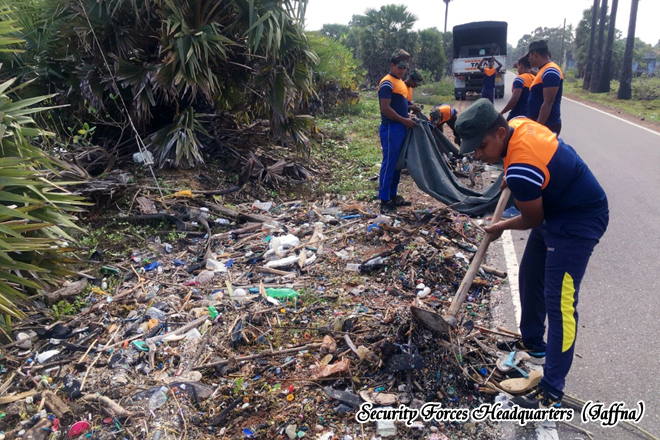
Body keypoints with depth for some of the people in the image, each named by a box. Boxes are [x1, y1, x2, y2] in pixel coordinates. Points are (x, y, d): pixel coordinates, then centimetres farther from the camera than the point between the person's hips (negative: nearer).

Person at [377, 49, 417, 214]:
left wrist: (407, 117, 9)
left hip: (400, 128, 10)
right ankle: (384, 201, -1)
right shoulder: (387, 83, -13)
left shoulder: (400, 81, 17)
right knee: (389, 164, -6)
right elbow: (386, 109, -20)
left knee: (397, 164, 13)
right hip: (391, 129, -10)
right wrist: (404, 120, -15)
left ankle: (393, 196, 22)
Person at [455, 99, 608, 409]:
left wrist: (500, 228, 2)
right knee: (530, 277, 19)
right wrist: (513, 180, 17)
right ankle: (533, 343, 38)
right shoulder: (518, 125, -8)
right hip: (555, 209, 10)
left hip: (579, 221, -10)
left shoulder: (520, 169, -34)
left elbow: (533, 220, -17)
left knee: (559, 302, -10)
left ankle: (552, 390, -2)